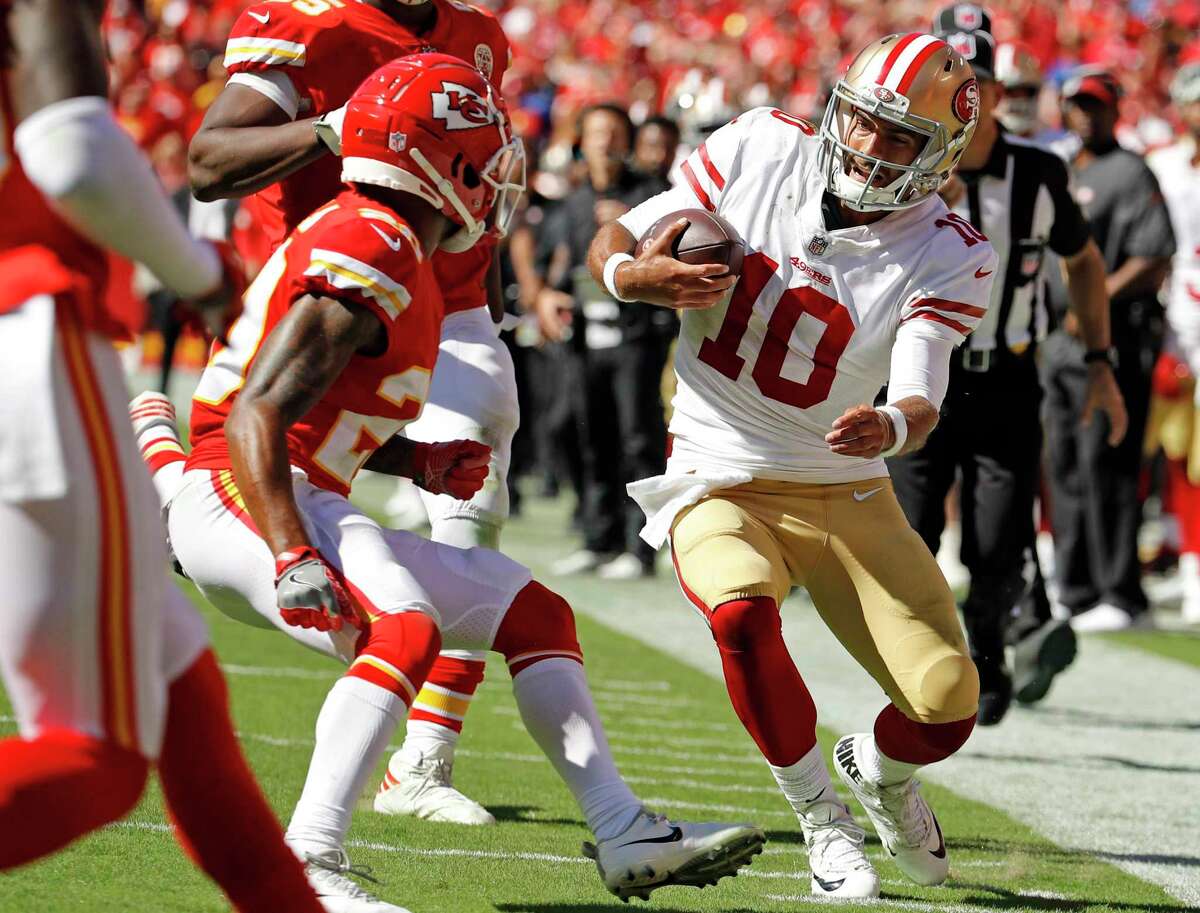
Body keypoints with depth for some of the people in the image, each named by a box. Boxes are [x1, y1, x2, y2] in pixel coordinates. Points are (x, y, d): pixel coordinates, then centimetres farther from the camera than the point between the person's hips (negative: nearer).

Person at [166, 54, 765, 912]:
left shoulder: (389, 251, 15)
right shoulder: (364, 258, -17)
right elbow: (255, 417, -24)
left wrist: (420, 463, 9)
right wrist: (292, 558, -31)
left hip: (305, 508, 11)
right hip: (237, 498, -11)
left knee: (532, 612, 13)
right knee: (406, 630, -35)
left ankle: (626, 836, 13)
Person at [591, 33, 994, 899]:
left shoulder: (948, 257, -11)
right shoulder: (759, 151, -8)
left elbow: (920, 402, -22)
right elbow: (613, 241, 0)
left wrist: (891, 427, -46)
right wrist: (635, 275, -24)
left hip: (845, 492, 1)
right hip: (721, 481, -1)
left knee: (947, 707, -11)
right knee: (742, 612, -34)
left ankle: (877, 769, 29)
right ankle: (822, 816, -10)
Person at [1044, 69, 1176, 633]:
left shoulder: (1129, 174, -5)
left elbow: (1154, 262, -14)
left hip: (1111, 338, -8)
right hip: (1058, 341, 8)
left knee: (1104, 464, -12)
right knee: (1065, 467, 9)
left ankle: (1120, 595, -10)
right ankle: (1075, 595, 15)